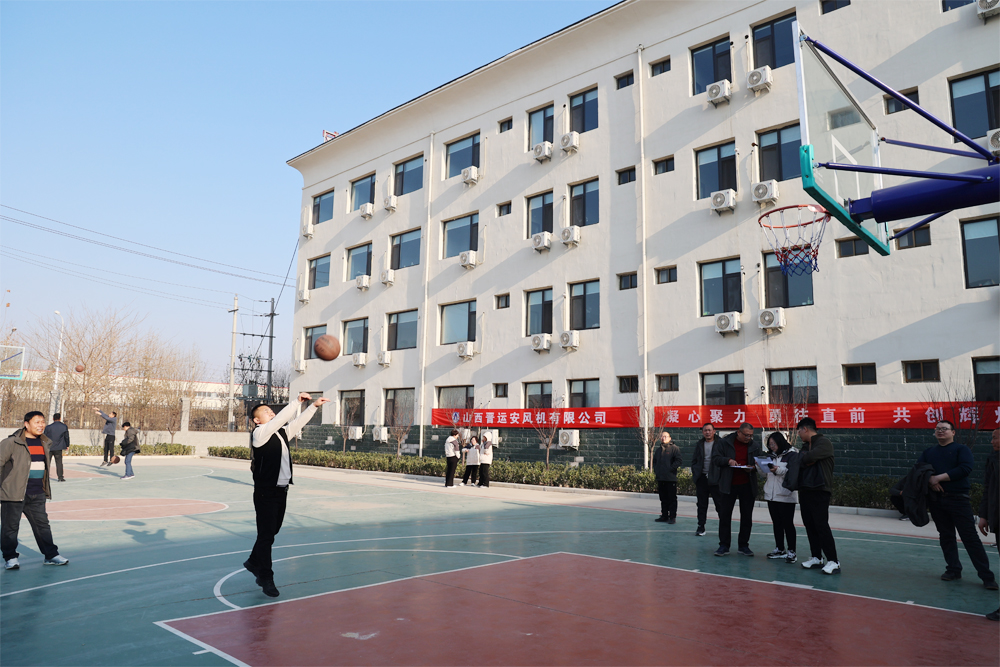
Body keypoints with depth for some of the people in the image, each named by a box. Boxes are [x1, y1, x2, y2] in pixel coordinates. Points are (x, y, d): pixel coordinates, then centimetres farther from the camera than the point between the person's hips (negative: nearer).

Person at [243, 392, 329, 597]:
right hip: (265, 492, -8)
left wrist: (314, 406, 8)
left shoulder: (281, 433, 13)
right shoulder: (259, 433, -10)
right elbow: (280, 419, -21)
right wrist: (297, 401, -19)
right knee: (266, 535, -1)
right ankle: (266, 578, 8)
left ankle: (254, 562, 39)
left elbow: (298, 422, 15)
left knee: (271, 532, 18)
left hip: (281, 491, 8)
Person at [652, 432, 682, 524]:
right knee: (663, 499, 12)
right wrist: (655, 470, 12)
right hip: (660, 478, 7)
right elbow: (654, 461, 27)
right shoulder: (658, 450, 16)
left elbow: (678, 461, -11)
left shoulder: (674, 448, -4)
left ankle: (672, 517, 3)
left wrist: (670, 469, -14)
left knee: (672, 498, -2)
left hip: (671, 478, -6)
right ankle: (664, 516, 19)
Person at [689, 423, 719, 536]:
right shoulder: (699, 445, 12)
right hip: (702, 478, 4)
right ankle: (701, 527, 16)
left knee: (719, 503, 0)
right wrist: (695, 473, 5)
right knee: (702, 504, 9)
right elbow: (694, 461, 16)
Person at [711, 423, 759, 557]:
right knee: (724, 515, 0)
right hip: (728, 485, -2)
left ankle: (743, 545, 20)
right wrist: (728, 460, -20)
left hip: (747, 485, 2)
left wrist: (753, 467, -8)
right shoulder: (724, 443, -2)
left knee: (747, 517, 7)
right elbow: (715, 458, -3)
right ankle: (724, 546, 9)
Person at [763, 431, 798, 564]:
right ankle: (780, 550, 20)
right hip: (771, 494, 7)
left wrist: (778, 470, -23)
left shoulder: (792, 454, -6)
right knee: (776, 523, 11)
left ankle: (791, 552, 4)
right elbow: (765, 474, 20)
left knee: (787, 523, -3)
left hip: (786, 496, -7)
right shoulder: (772, 455, 16)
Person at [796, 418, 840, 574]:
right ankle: (816, 558, 18)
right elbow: (801, 460, 3)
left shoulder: (824, 442, -8)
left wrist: (805, 459, -3)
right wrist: (807, 460, -15)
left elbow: (810, 457, -22)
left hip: (819, 491, -8)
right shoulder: (805, 446, 18)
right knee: (810, 526, 10)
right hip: (805, 490, 8)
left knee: (821, 525, -10)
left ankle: (833, 562, -6)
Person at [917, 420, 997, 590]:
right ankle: (953, 570, 20)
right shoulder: (928, 452, 15)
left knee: (970, 537, -6)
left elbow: (965, 468, -15)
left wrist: (940, 477, -17)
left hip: (958, 499, -4)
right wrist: (930, 479, -14)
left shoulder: (961, 449, 1)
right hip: (936, 499, 4)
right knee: (946, 536, 9)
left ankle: (987, 576, -1)